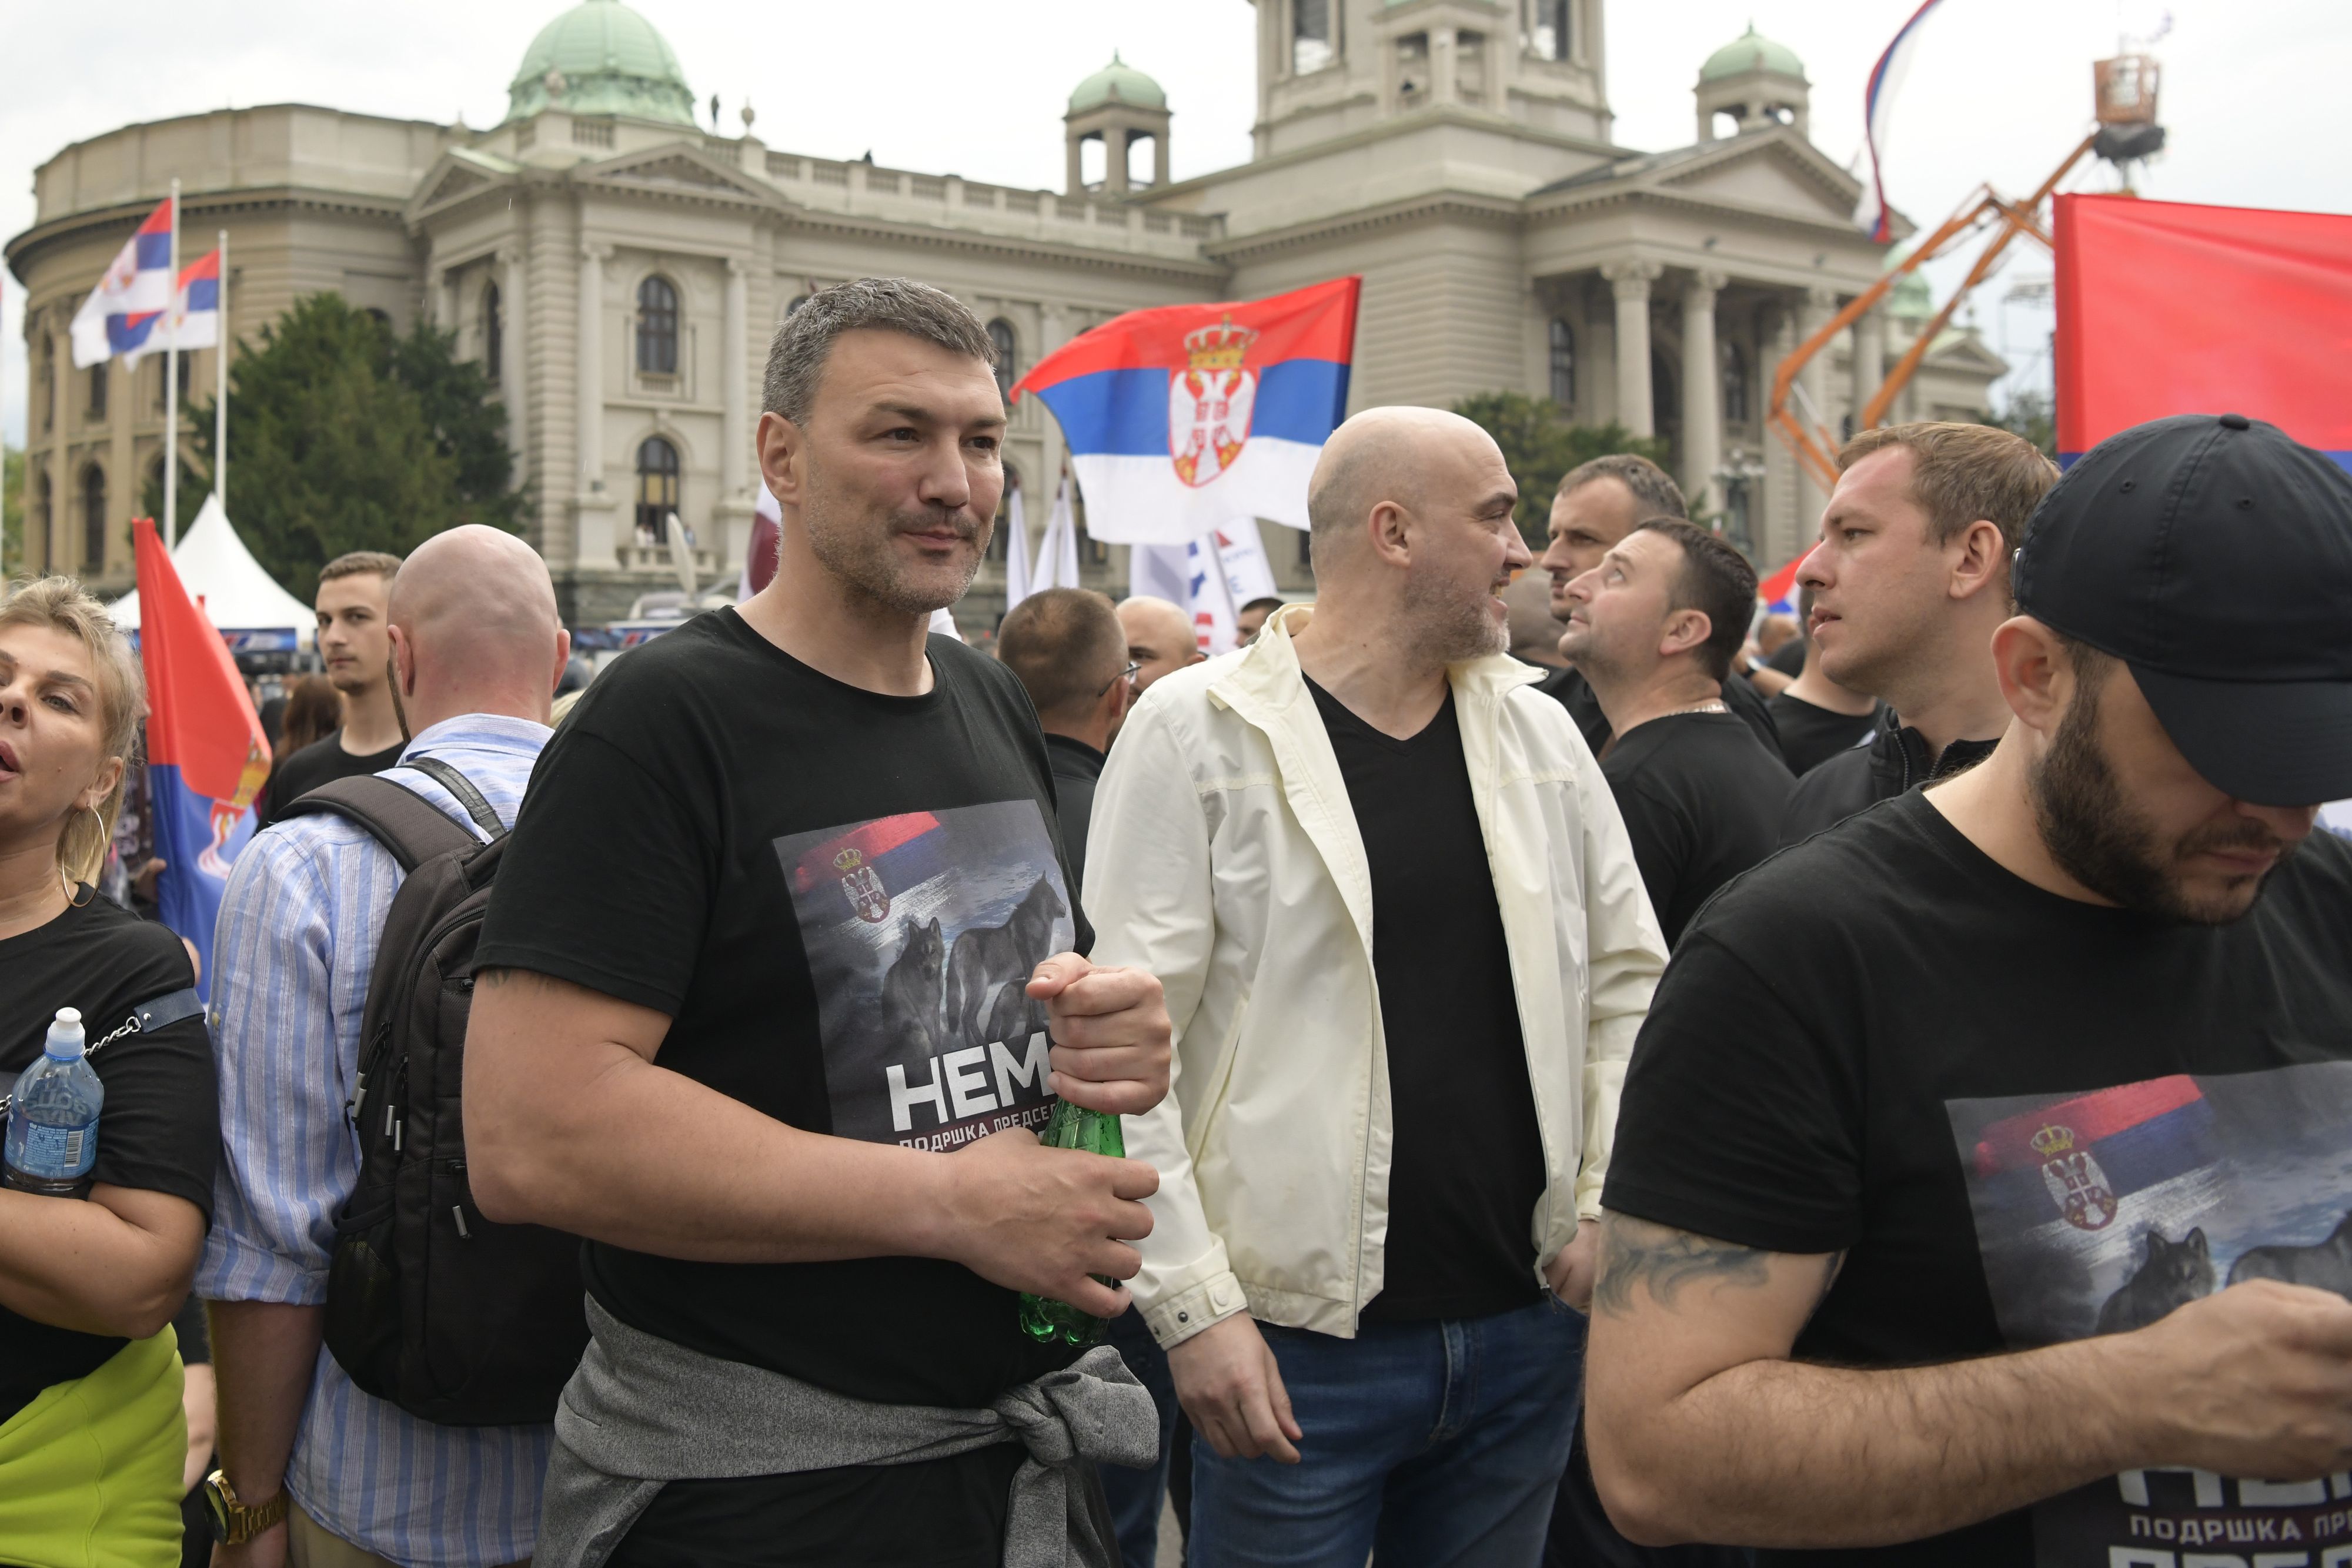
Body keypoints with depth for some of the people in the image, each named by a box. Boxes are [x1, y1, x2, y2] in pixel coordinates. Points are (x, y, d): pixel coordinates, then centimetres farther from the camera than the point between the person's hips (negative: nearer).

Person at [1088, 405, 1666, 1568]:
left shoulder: (1538, 730, 8)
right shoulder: (1197, 730, -7)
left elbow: (1629, 980, 14)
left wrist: (1607, 1204, 3)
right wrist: (1193, 1305, -14)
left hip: (1526, 1324, 5)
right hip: (1302, 1340, -5)